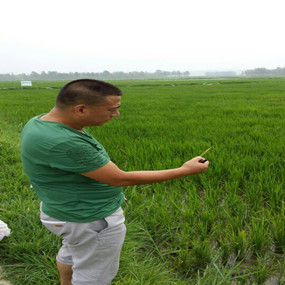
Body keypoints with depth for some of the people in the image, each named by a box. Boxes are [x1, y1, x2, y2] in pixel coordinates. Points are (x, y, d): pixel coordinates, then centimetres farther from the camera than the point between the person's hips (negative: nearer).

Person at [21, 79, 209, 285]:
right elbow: (120, 179, -29)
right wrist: (185, 171, -22)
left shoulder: (42, 121, -6)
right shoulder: (62, 142, -34)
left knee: (72, 253, 32)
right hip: (91, 221, -9)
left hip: (71, 211, 9)